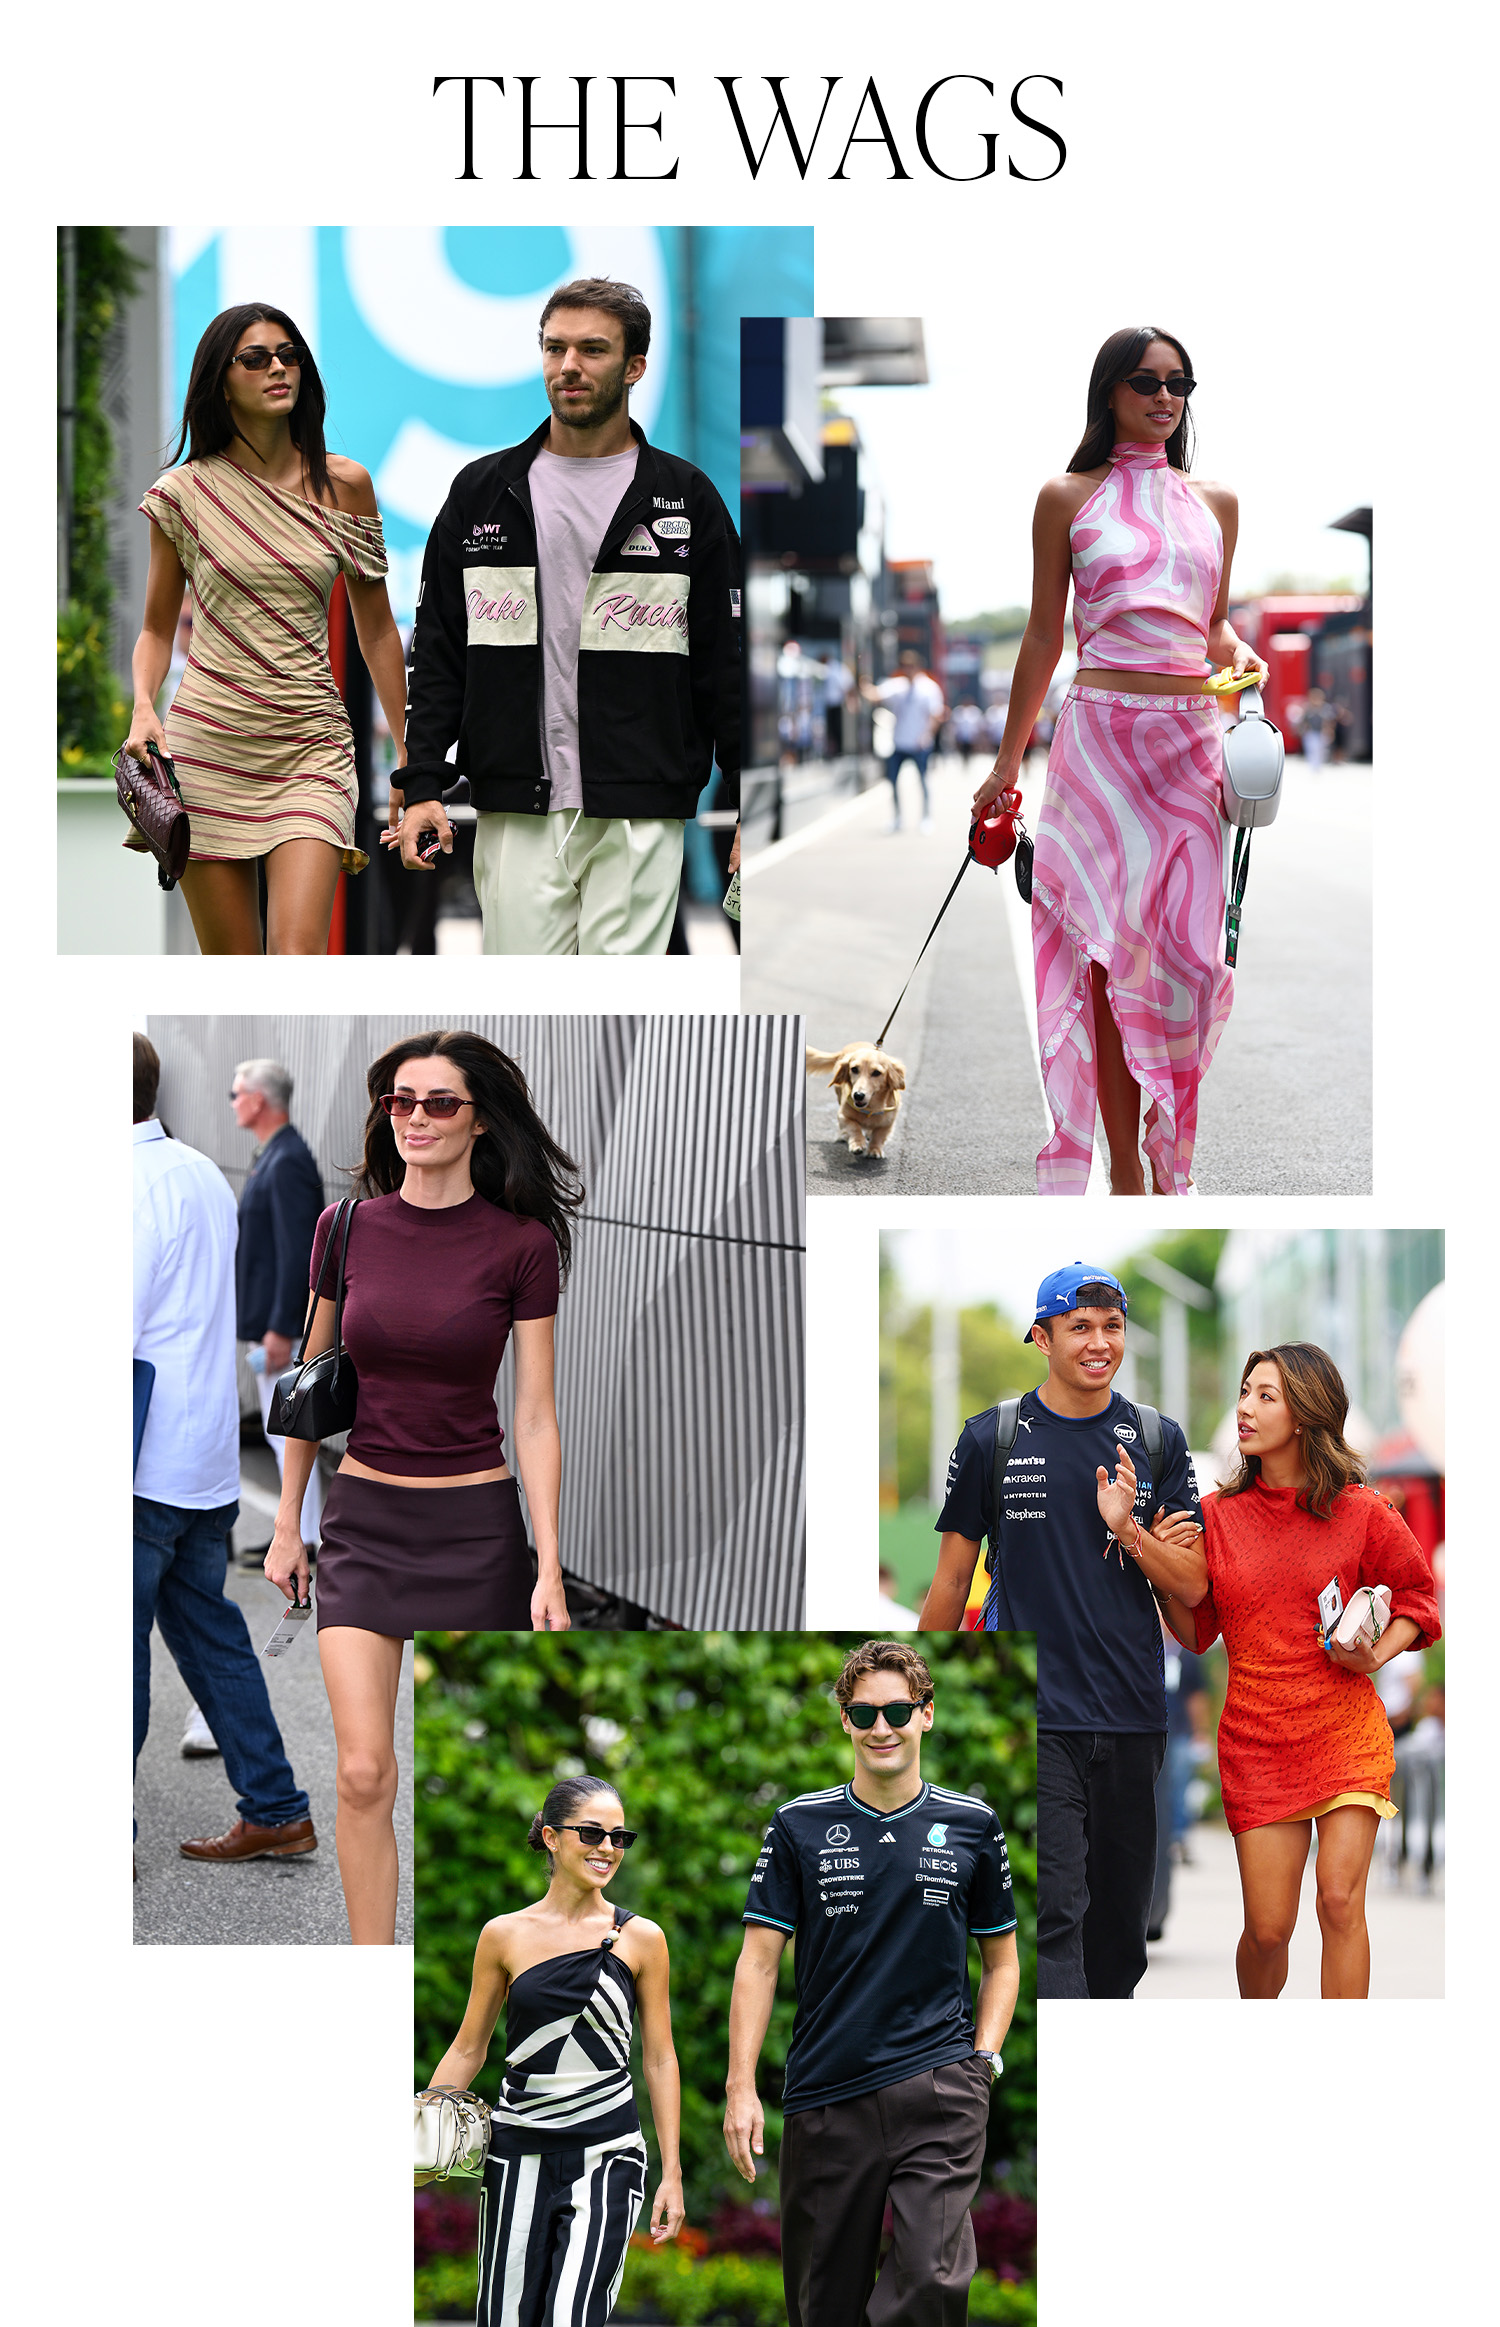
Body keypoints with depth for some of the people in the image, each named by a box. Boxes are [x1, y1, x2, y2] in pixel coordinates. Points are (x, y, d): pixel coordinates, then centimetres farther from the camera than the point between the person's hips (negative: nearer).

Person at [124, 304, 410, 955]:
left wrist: (407, 756, 12)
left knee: (298, 958, -17)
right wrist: (142, 710, -8)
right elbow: (157, 627, 12)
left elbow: (376, 630, 12)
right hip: (206, 744, 0)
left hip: (309, 747, 0)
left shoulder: (344, 485, 5)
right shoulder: (185, 492, 3)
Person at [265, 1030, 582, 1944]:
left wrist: (550, 1570, -9)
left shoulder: (521, 1245, -6)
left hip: (475, 1525, -2)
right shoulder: (347, 1230, 1)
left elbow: (537, 1418, -5)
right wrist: (287, 1524, 12)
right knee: (365, 1771, -6)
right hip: (363, 1519, 2)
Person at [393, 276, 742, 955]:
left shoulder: (686, 498, 5)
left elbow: (729, 665, 5)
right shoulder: (482, 492, 11)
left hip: (640, 817, -2)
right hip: (514, 815, 2)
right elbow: (437, 655, 11)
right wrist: (421, 785, 1)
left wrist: (747, 806, -1)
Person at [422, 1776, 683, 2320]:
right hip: (518, 2152, 2)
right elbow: (468, 2050, 10)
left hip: (606, 2156, -2)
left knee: (574, 2316, -16)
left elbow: (659, 2060, 6)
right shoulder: (505, 1936, 4)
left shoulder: (640, 1939, 3)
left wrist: (672, 2172, 3)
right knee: (508, 2317, 5)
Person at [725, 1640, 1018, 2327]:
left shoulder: (972, 1825, 8)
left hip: (939, 2088, -1)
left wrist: (983, 2058, 2)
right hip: (826, 2094, 1)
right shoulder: (799, 1826, 6)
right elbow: (759, 1961, 5)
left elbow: (1001, 1960, 17)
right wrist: (741, 2087, -3)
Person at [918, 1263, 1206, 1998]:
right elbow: (953, 1574, 10)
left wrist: (1127, 1528, -13)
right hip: (1033, 1713, -3)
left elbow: (1192, 1581, 5)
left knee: (1121, 1923, 9)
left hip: (1133, 1717, 3)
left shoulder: (1157, 1440, 8)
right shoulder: (991, 1439, 2)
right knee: (1052, 1912, -13)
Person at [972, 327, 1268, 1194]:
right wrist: (1007, 761, 9)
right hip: (1104, 730, -3)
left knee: (1185, 953, 1)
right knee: (1111, 952, -5)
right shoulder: (1069, 498, 6)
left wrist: (1241, 655, 0)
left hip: (1195, 737, 3)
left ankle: (1173, 1162, 9)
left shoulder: (1216, 503, 14)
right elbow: (1044, 636, 9)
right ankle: (1125, 1171, -2)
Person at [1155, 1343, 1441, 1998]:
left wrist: (1376, 1654, -6)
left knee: (1340, 1899, -12)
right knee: (1268, 1928, 0)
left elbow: (1418, 1593, 11)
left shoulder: (1360, 1511, -2)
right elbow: (1195, 1633, 8)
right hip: (1257, 1741, 1)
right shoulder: (1217, 1515, 3)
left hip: (1346, 1729, -1)